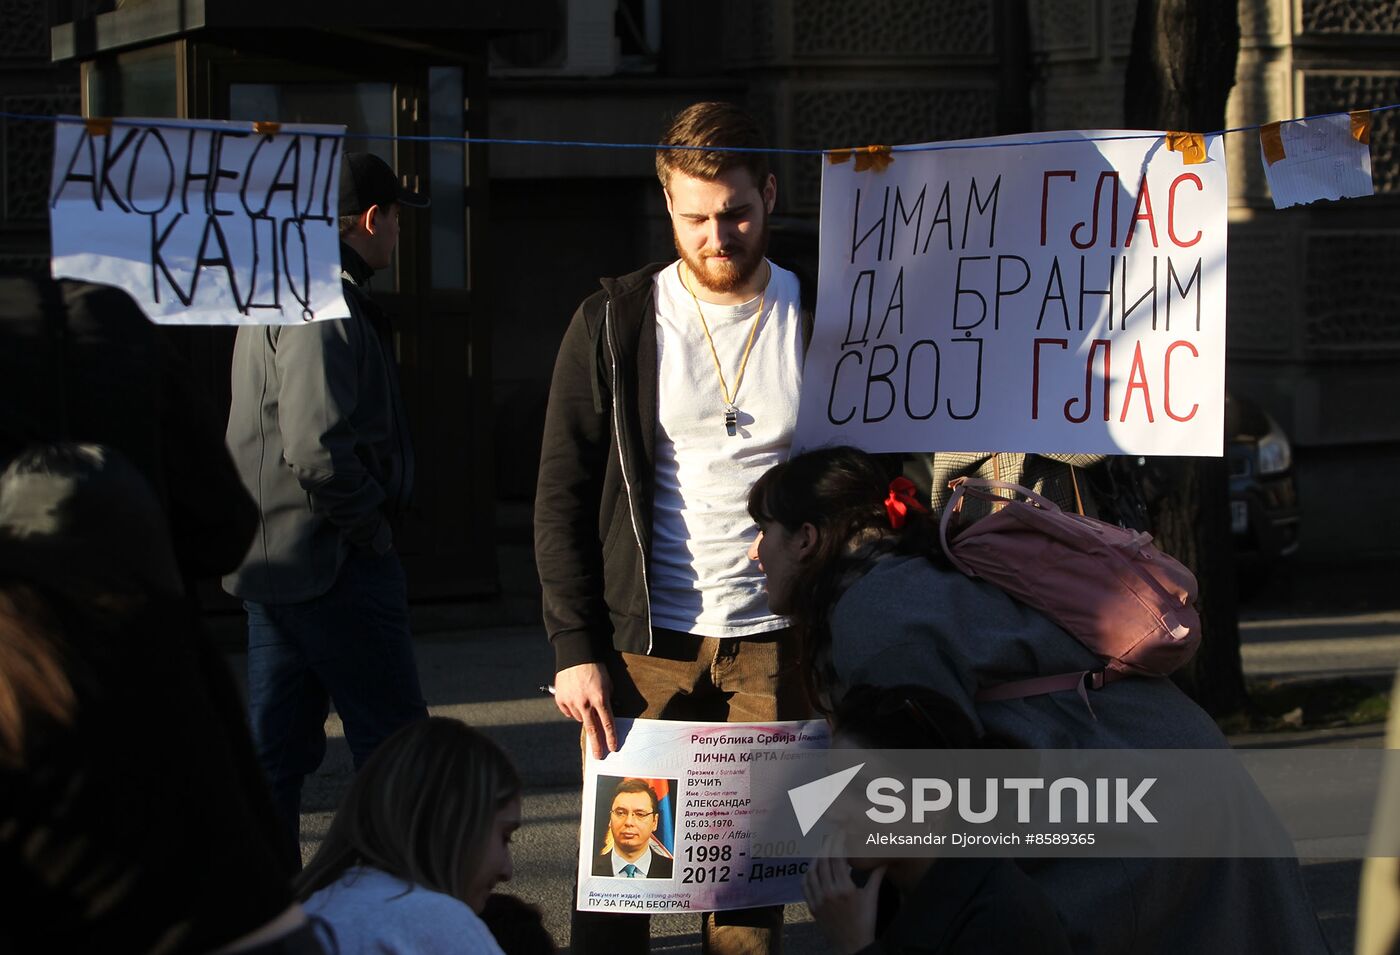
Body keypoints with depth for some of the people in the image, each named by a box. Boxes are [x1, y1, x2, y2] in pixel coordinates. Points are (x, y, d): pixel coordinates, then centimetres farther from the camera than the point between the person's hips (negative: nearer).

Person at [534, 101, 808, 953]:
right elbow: (563, 493, 2)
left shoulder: (820, 323, 3)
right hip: (644, 647, 0)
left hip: (775, 649, 0)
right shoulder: (615, 324, 1)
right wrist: (575, 648, -6)